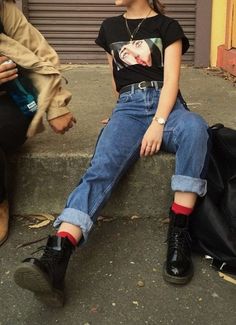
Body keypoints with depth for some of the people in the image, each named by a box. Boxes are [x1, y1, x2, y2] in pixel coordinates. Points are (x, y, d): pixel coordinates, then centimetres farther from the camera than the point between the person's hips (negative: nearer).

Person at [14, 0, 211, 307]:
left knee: (195, 128, -38)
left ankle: (179, 231, -34)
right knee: (102, 165, -30)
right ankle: (54, 259, -50)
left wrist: (158, 123, -18)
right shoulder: (110, 28, 20)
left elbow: (171, 80, -4)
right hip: (128, 107, 1)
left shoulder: (167, 27, 10)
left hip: (166, 104, -1)